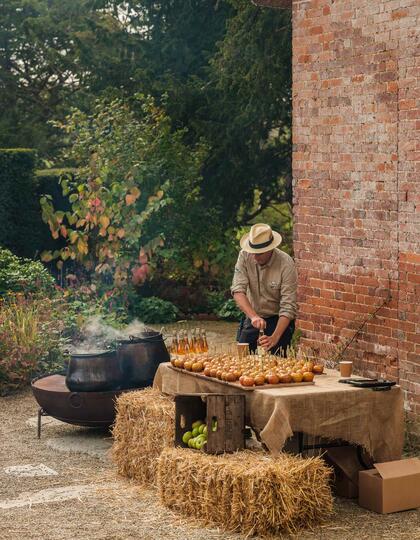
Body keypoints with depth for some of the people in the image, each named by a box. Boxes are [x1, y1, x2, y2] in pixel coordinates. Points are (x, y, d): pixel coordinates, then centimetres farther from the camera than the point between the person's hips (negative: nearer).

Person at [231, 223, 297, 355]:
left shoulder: (286, 264, -21)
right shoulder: (245, 256, -13)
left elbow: (288, 307, -23)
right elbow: (238, 291, -20)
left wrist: (275, 337, -35)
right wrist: (253, 316, -37)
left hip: (278, 320, -3)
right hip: (251, 319, 3)